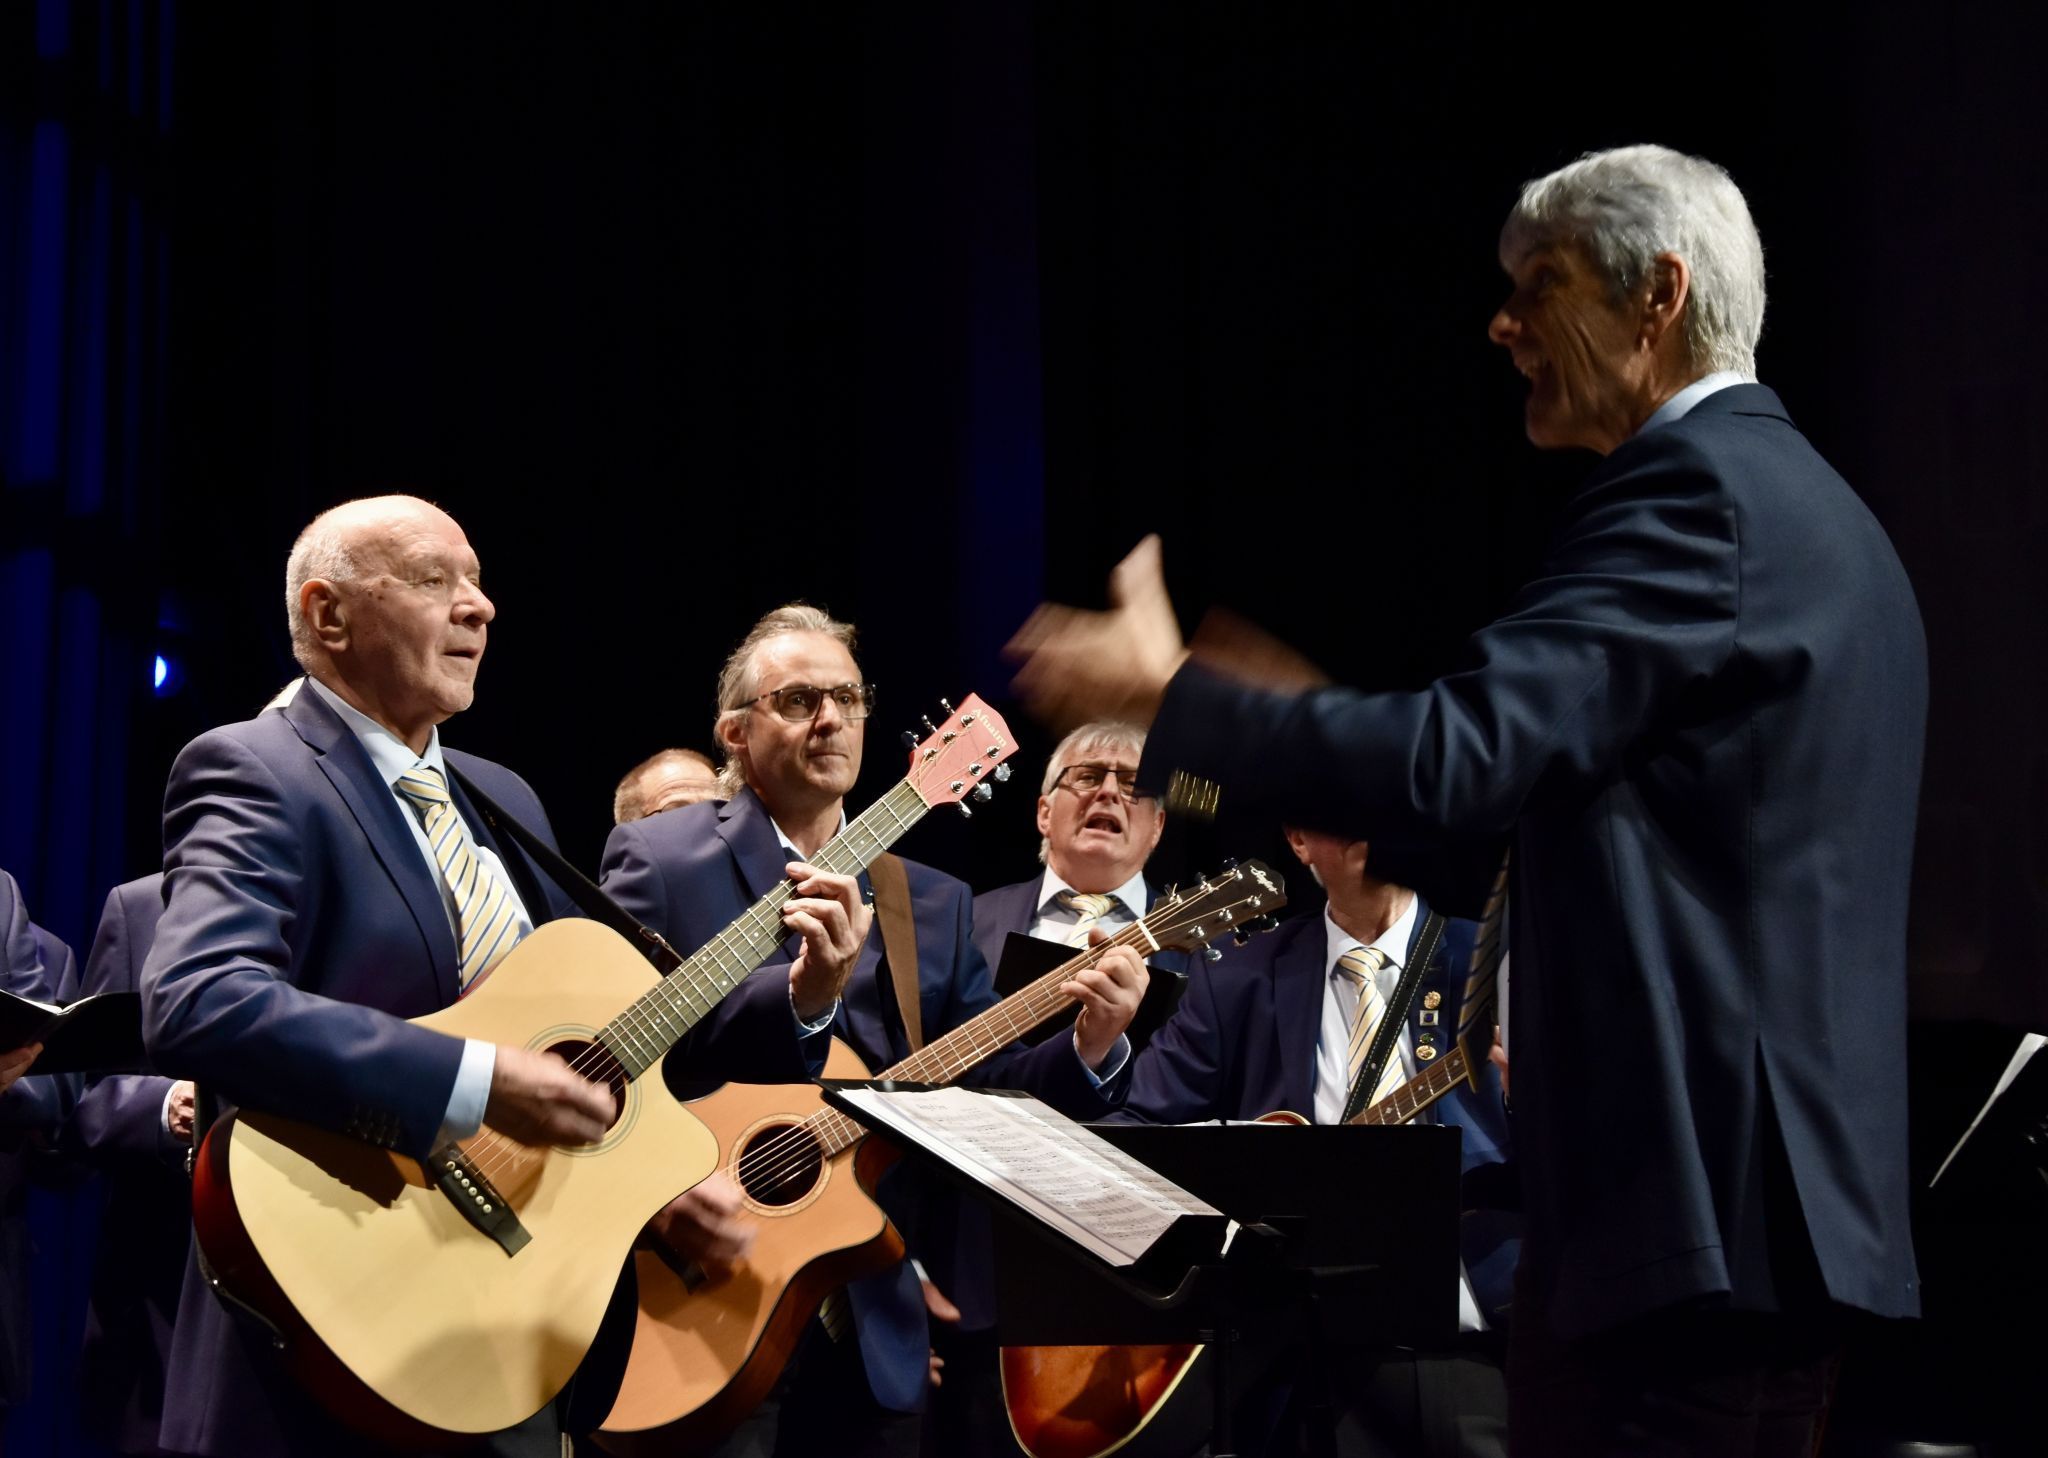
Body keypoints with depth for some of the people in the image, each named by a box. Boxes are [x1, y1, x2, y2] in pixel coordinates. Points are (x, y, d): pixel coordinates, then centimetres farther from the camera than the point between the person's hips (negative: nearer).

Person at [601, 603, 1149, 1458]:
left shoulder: (933, 904, 13)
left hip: (874, 1326, 5)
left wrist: (1089, 1048, -12)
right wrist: (800, 1001, -28)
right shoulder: (657, 862, -2)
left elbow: (991, 1088, 9)